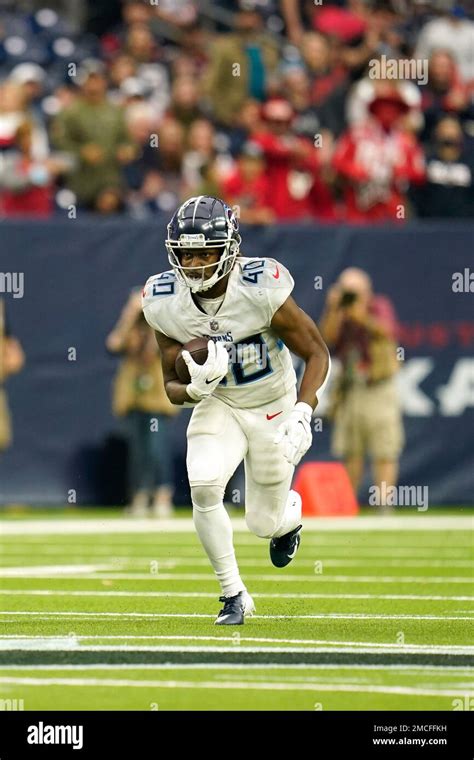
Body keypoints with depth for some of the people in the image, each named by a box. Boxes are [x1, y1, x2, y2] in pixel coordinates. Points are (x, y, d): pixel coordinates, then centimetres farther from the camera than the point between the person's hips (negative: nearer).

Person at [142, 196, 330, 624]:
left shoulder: (261, 291, -28)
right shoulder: (165, 303, -17)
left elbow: (317, 354, -17)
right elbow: (172, 385, -7)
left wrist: (302, 413, -32)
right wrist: (195, 388, -31)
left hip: (273, 408, -2)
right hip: (218, 407, 2)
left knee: (265, 523, 6)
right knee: (203, 485, -26)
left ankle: (291, 512, 48)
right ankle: (234, 595, -7)